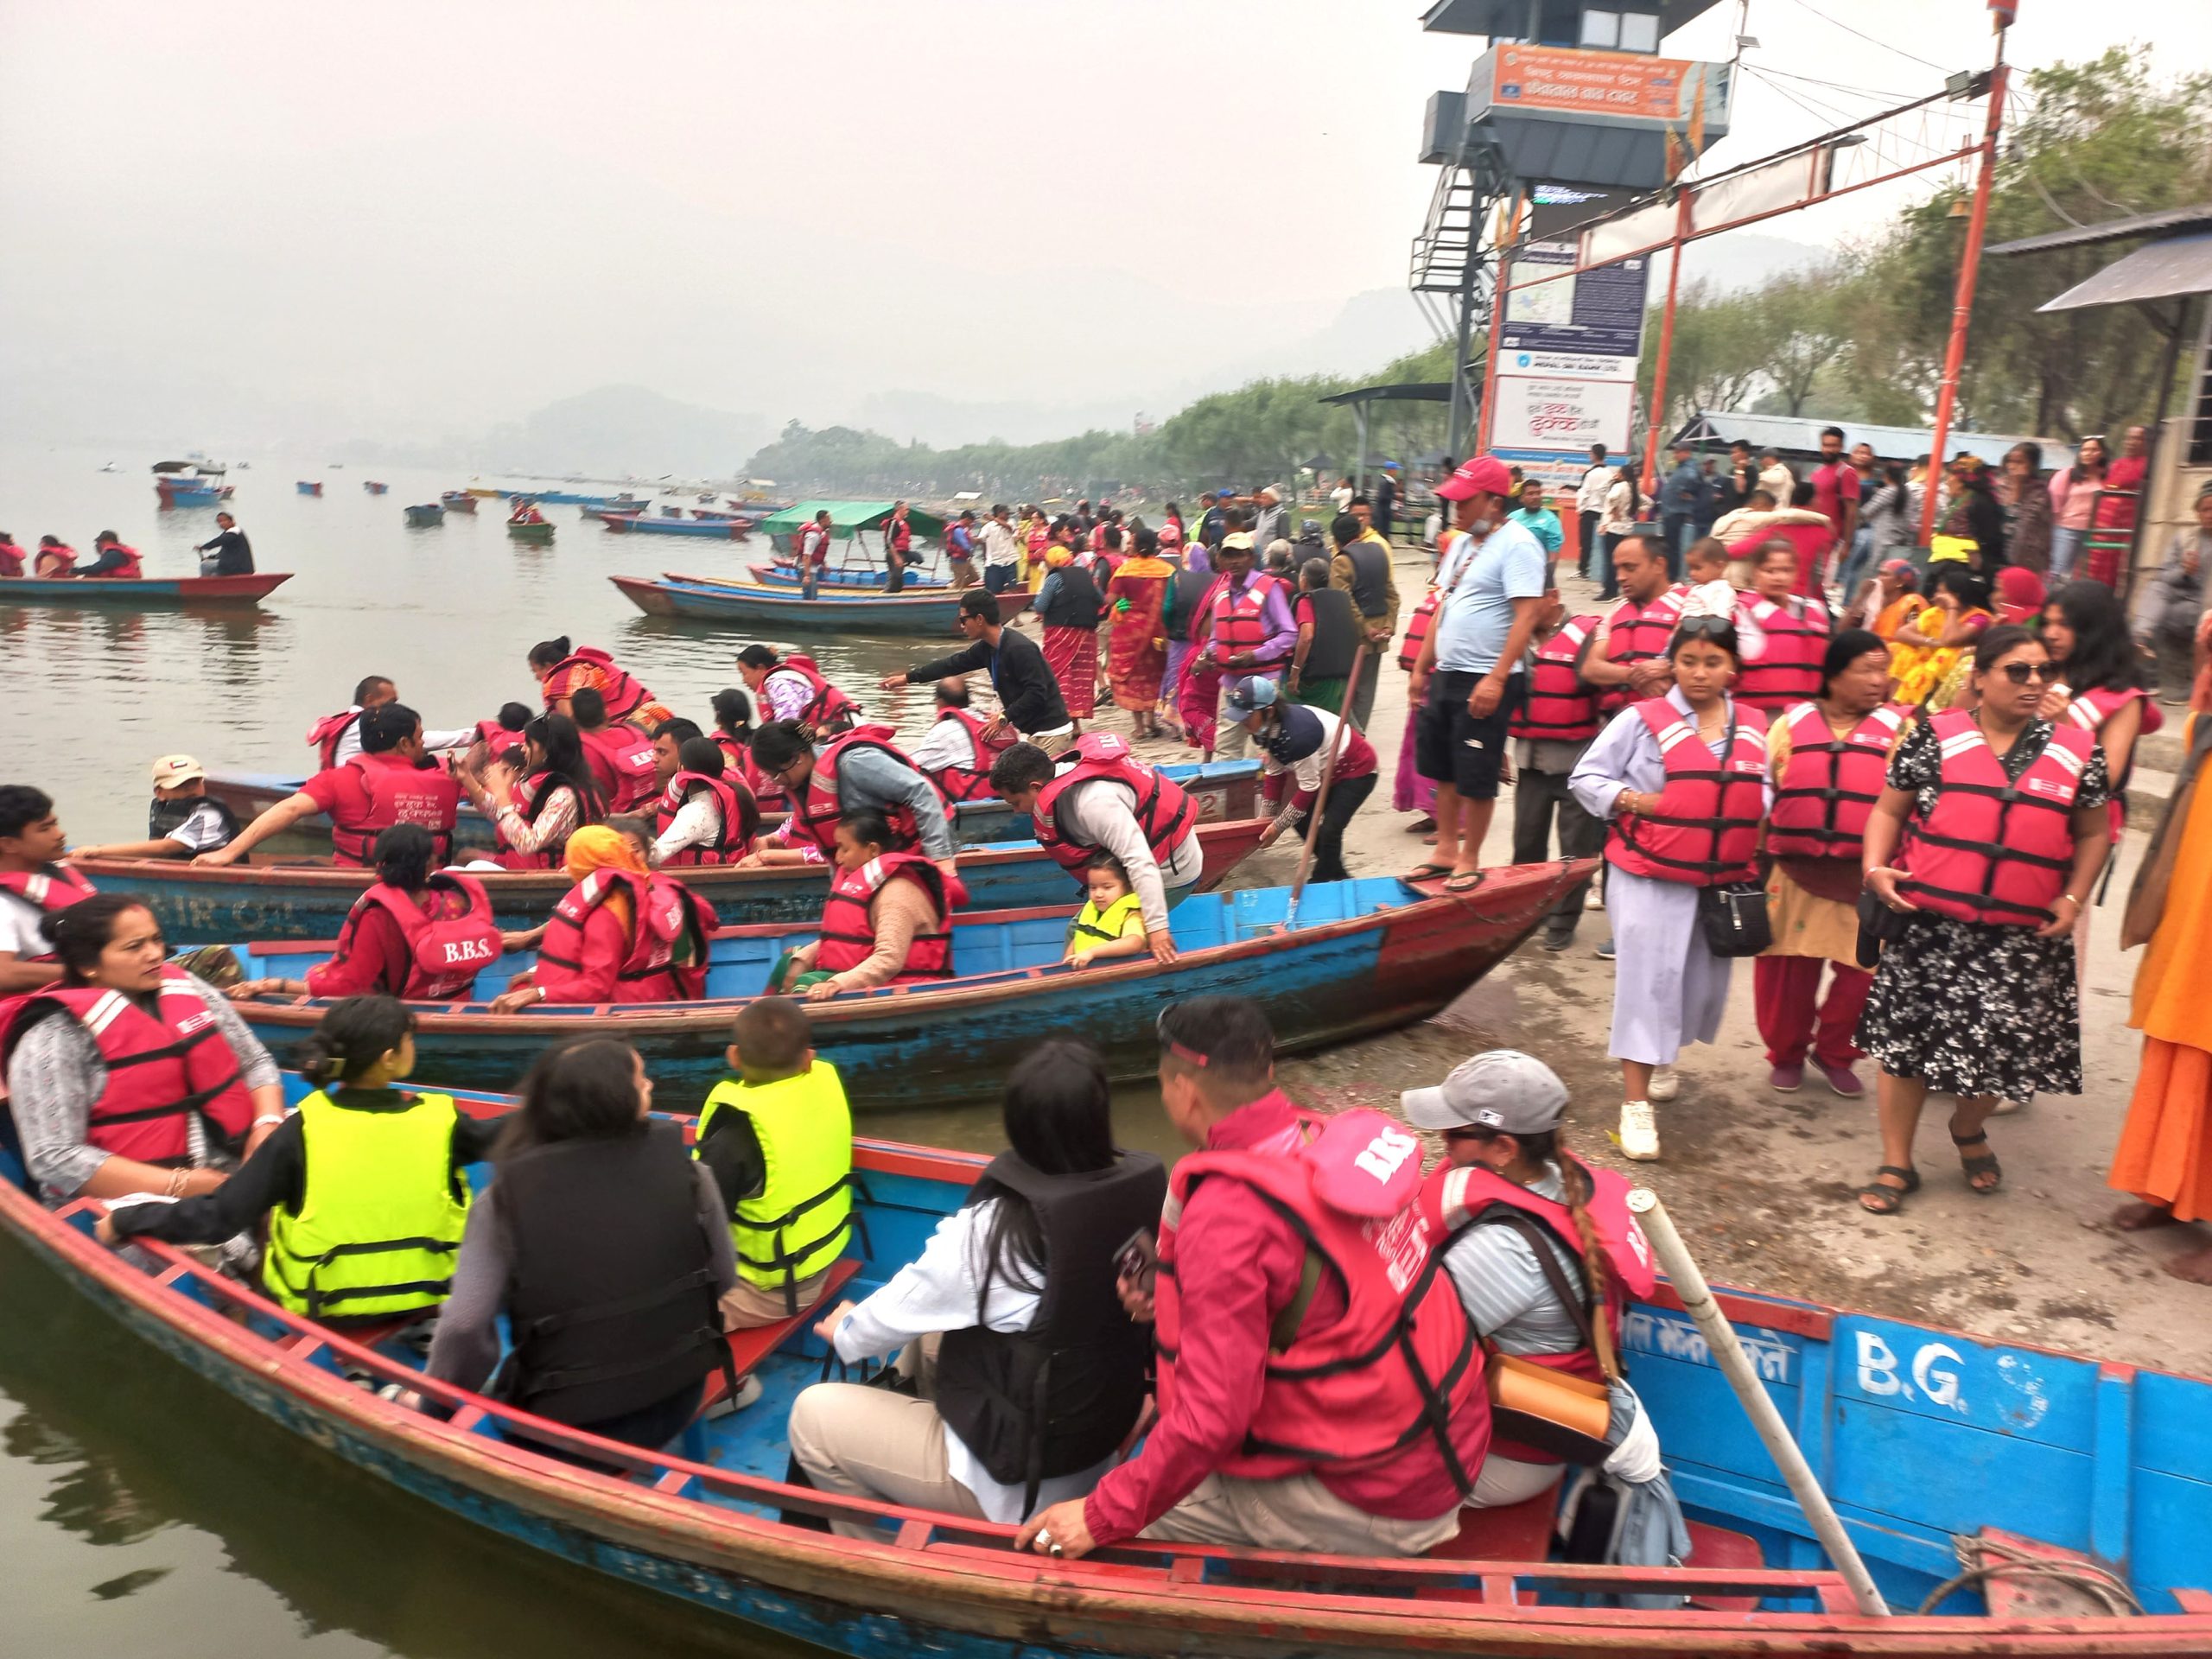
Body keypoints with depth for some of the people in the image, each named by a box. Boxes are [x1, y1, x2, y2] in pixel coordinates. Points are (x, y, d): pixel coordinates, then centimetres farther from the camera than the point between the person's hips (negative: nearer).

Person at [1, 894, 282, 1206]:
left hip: (234, 1170, 7)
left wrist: (267, 1126, -5)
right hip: (135, 1197, -6)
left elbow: (256, 1062, 16)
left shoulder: (185, 988, 10)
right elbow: (53, 1157, -12)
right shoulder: (55, 1036, -6)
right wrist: (179, 1185, -19)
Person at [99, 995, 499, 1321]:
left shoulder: (303, 1130, -18)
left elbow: (218, 1217, -19)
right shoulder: (440, 1121, -16)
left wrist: (126, 1219, -5)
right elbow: (498, 1134, 6)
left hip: (324, 1304, 0)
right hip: (428, 1298, 0)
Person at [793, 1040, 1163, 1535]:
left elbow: (896, 1314, -7)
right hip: (1103, 1445, 6)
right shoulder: (1145, 1196, -13)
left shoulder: (985, 1232, -27)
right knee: (933, 1331, 21)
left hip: (1018, 1481, -6)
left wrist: (844, 1332, 15)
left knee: (813, 1414, 8)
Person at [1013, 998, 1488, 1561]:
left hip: (1380, 1504, -8)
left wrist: (1104, 1516, -15)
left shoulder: (1227, 1213, -25)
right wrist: (1175, 1298, 9)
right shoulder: (1335, 1141, -3)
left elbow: (1212, 1415, -26)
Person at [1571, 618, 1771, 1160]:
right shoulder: (1643, 719, -7)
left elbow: (1763, 792, 14)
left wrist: (1753, 822, -6)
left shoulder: (1754, 727, 6)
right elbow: (1586, 777, -4)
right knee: (1647, 977, -5)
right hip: (1650, 875, -5)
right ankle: (1635, 1104, 1)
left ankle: (1662, 1054, 42)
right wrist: (1635, 800, -17)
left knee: (1705, 979, 13)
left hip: (1724, 880, 5)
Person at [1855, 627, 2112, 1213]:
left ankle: (1968, 1130, 39)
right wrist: (1876, 868, -9)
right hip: (1929, 924, -1)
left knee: (2002, 1047, 6)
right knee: (1906, 1038, 2)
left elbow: (2093, 834, 14)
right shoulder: (1937, 737, 1)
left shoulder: (2076, 752, 6)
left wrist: (2074, 899, 2)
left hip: (2022, 937, 2)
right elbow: (1889, 810, 6)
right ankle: (1896, 1164, 17)